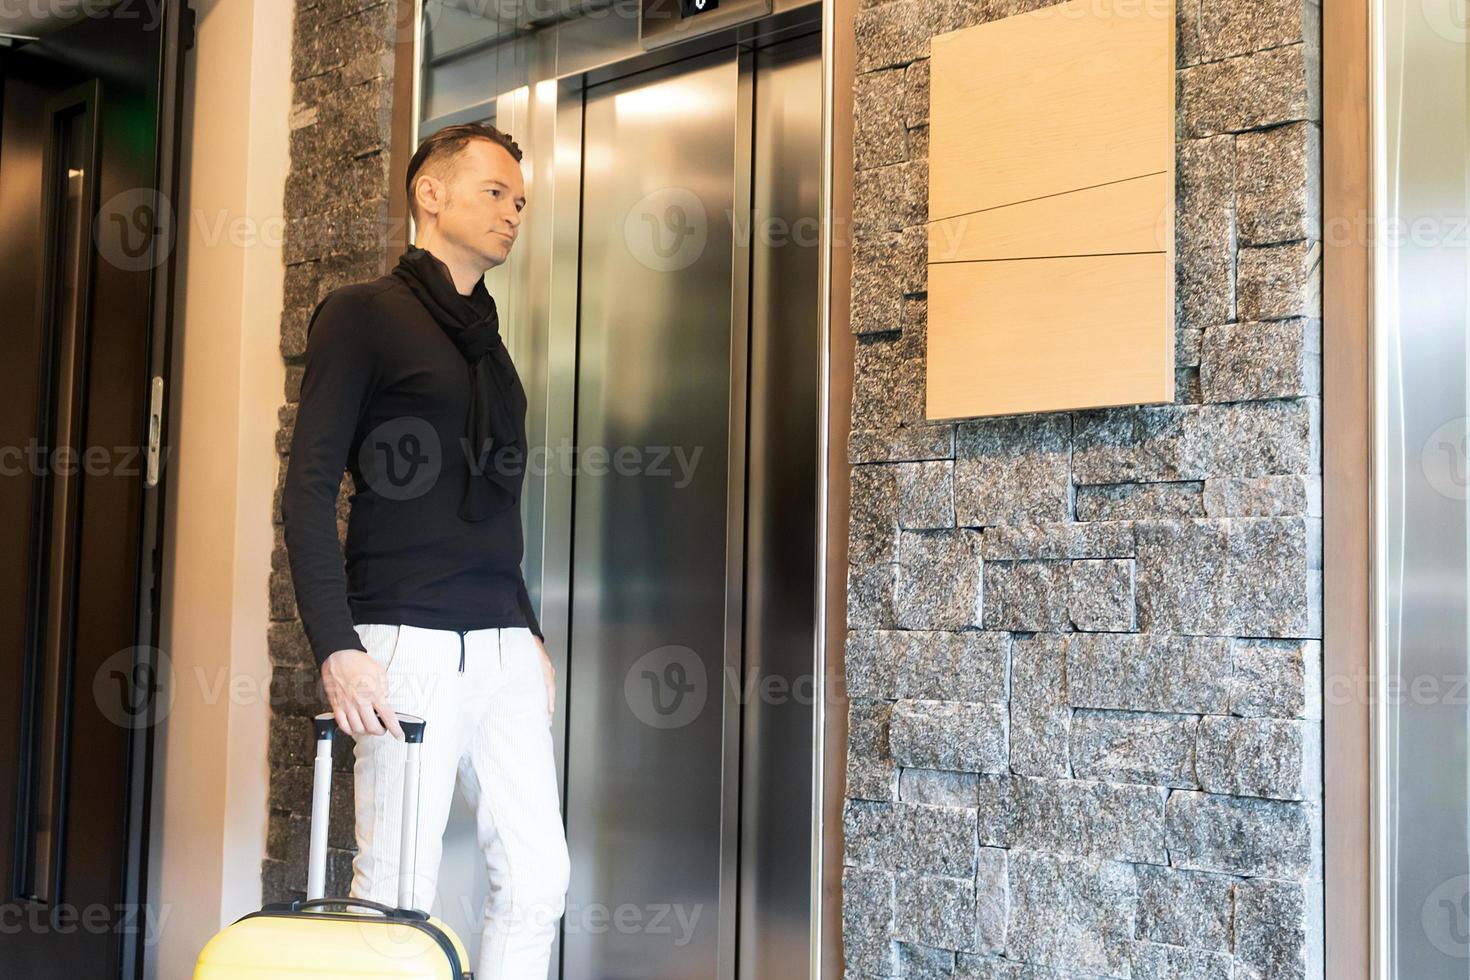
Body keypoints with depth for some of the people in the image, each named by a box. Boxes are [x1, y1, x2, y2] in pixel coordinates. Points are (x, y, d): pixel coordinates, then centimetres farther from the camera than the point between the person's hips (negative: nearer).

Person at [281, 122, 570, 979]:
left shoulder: (489, 340, 20)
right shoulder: (364, 314, 0)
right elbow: (309, 489, -7)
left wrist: (530, 633, 16)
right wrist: (336, 647, -16)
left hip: (504, 645, 7)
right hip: (410, 643, -6)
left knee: (539, 877, 3)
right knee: (398, 891, -4)